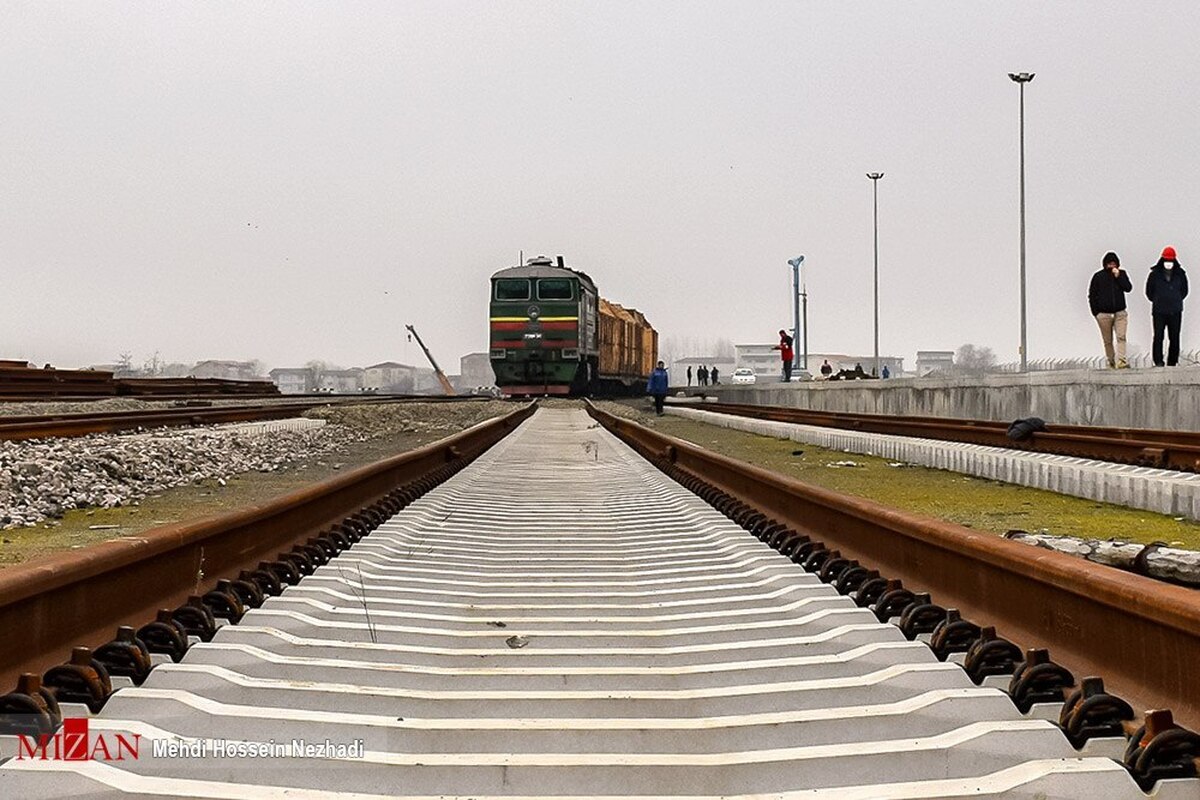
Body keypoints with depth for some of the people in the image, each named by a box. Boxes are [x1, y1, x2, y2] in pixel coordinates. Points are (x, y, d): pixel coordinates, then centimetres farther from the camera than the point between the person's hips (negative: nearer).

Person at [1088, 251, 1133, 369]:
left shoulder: (1122, 274, 7)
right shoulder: (1098, 276, 0)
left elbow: (1128, 288, -5)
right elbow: (1092, 295, 4)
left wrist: (1118, 276, -14)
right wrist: (1095, 312, -1)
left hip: (1120, 313, 1)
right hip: (1104, 314, -1)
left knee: (1121, 337, -13)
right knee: (1107, 341, 5)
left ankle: (1120, 361, -21)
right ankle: (1111, 362, 15)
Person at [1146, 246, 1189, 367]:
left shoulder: (1180, 274, 4)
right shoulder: (1155, 274, -1)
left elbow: (1184, 290, 17)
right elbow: (1149, 291, 10)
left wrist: (1176, 301, 12)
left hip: (1175, 311, 2)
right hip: (1159, 311, -2)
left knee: (1174, 338, 5)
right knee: (1158, 337, -8)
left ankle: (1172, 362, 12)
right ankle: (1158, 362, -6)